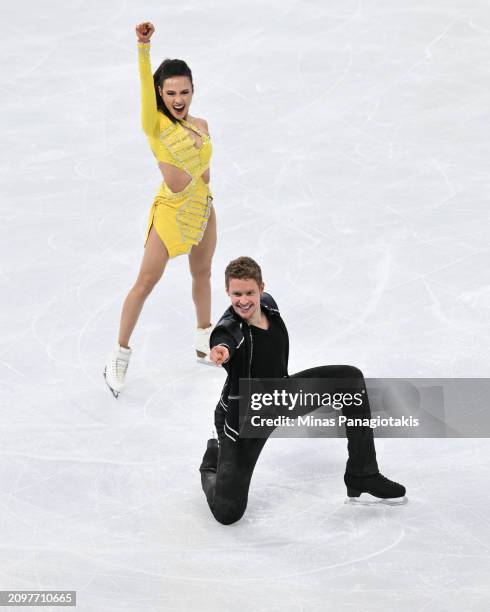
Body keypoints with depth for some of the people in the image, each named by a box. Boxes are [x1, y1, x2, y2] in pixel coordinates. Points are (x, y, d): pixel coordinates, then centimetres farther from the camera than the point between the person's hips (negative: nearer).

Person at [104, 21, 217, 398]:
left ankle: (205, 344, 35)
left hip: (203, 207, 6)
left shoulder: (200, 125, 4)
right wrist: (144, 46, -43)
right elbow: (145, 82, -29)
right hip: (170, 211, -6)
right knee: (146, 282, -5)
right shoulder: (155, 123, -13)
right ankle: (120, 355, 4)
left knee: (202, 274, 18)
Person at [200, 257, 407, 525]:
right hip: (242, 419, -7)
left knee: (351, 379, -7)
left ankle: (362, 480, 0)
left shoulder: (268, 304, -10)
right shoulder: (229, 328, -31)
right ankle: (213, 462, 25)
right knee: (227, 513, -12)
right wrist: (221, 351, -78)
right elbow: (224, 341, -57)